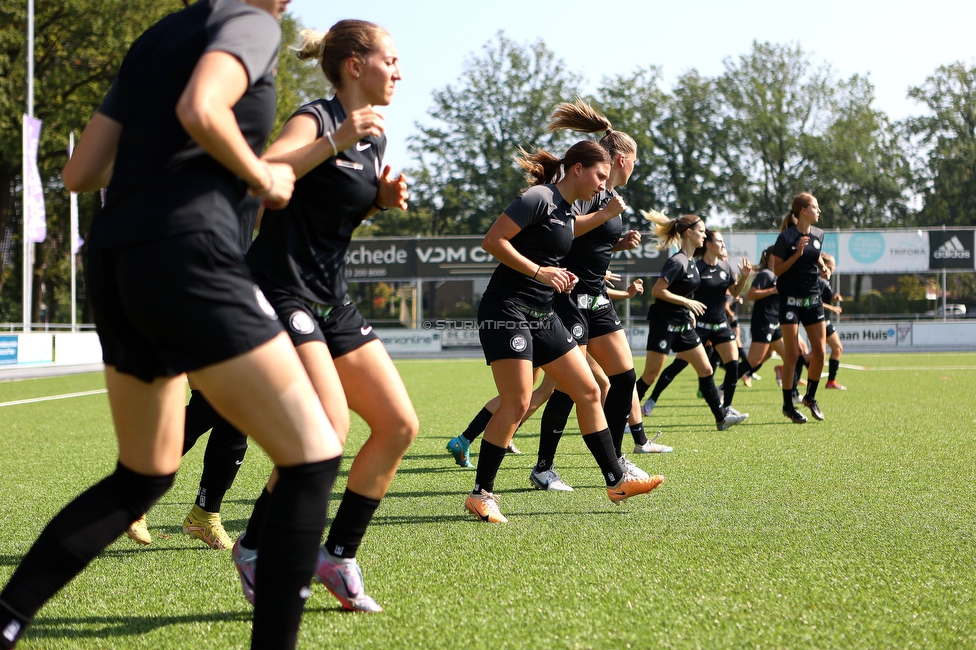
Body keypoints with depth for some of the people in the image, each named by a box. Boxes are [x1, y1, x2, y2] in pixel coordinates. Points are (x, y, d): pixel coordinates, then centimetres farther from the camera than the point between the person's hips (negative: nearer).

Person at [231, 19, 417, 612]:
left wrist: (384, 200, 8)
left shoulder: (375, 138, 14)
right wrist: (334, 142, -33)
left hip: (331, 300, 9)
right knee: (328, 428, -21)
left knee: (400, 424, 1)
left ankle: (338, 555, 10)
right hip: (281, 291, -9)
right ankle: (256, 548, -2)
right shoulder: (316, 118, -11)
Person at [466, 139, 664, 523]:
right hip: (507, 310, -9)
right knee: (517, 403, -14)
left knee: (588, 392, 6)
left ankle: (616, 481, 12)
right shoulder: (539, 198, -12)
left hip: (542, 316, 9)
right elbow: (492, 240, -17)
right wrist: (538, 271, -22)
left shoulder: (567, 210, 14)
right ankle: (480, 495, -6)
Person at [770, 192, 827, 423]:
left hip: (813, 299, 6)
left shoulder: (818, 235, 6)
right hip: (791, 299, -6)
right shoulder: (786, 237, -12)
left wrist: (823, 267, 2)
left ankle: (810, 397, 22)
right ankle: (788, 406, 7)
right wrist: (797, 253, -20)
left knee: (820, 352, 2)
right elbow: (777, 269, -9)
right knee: (792, 354, -4)